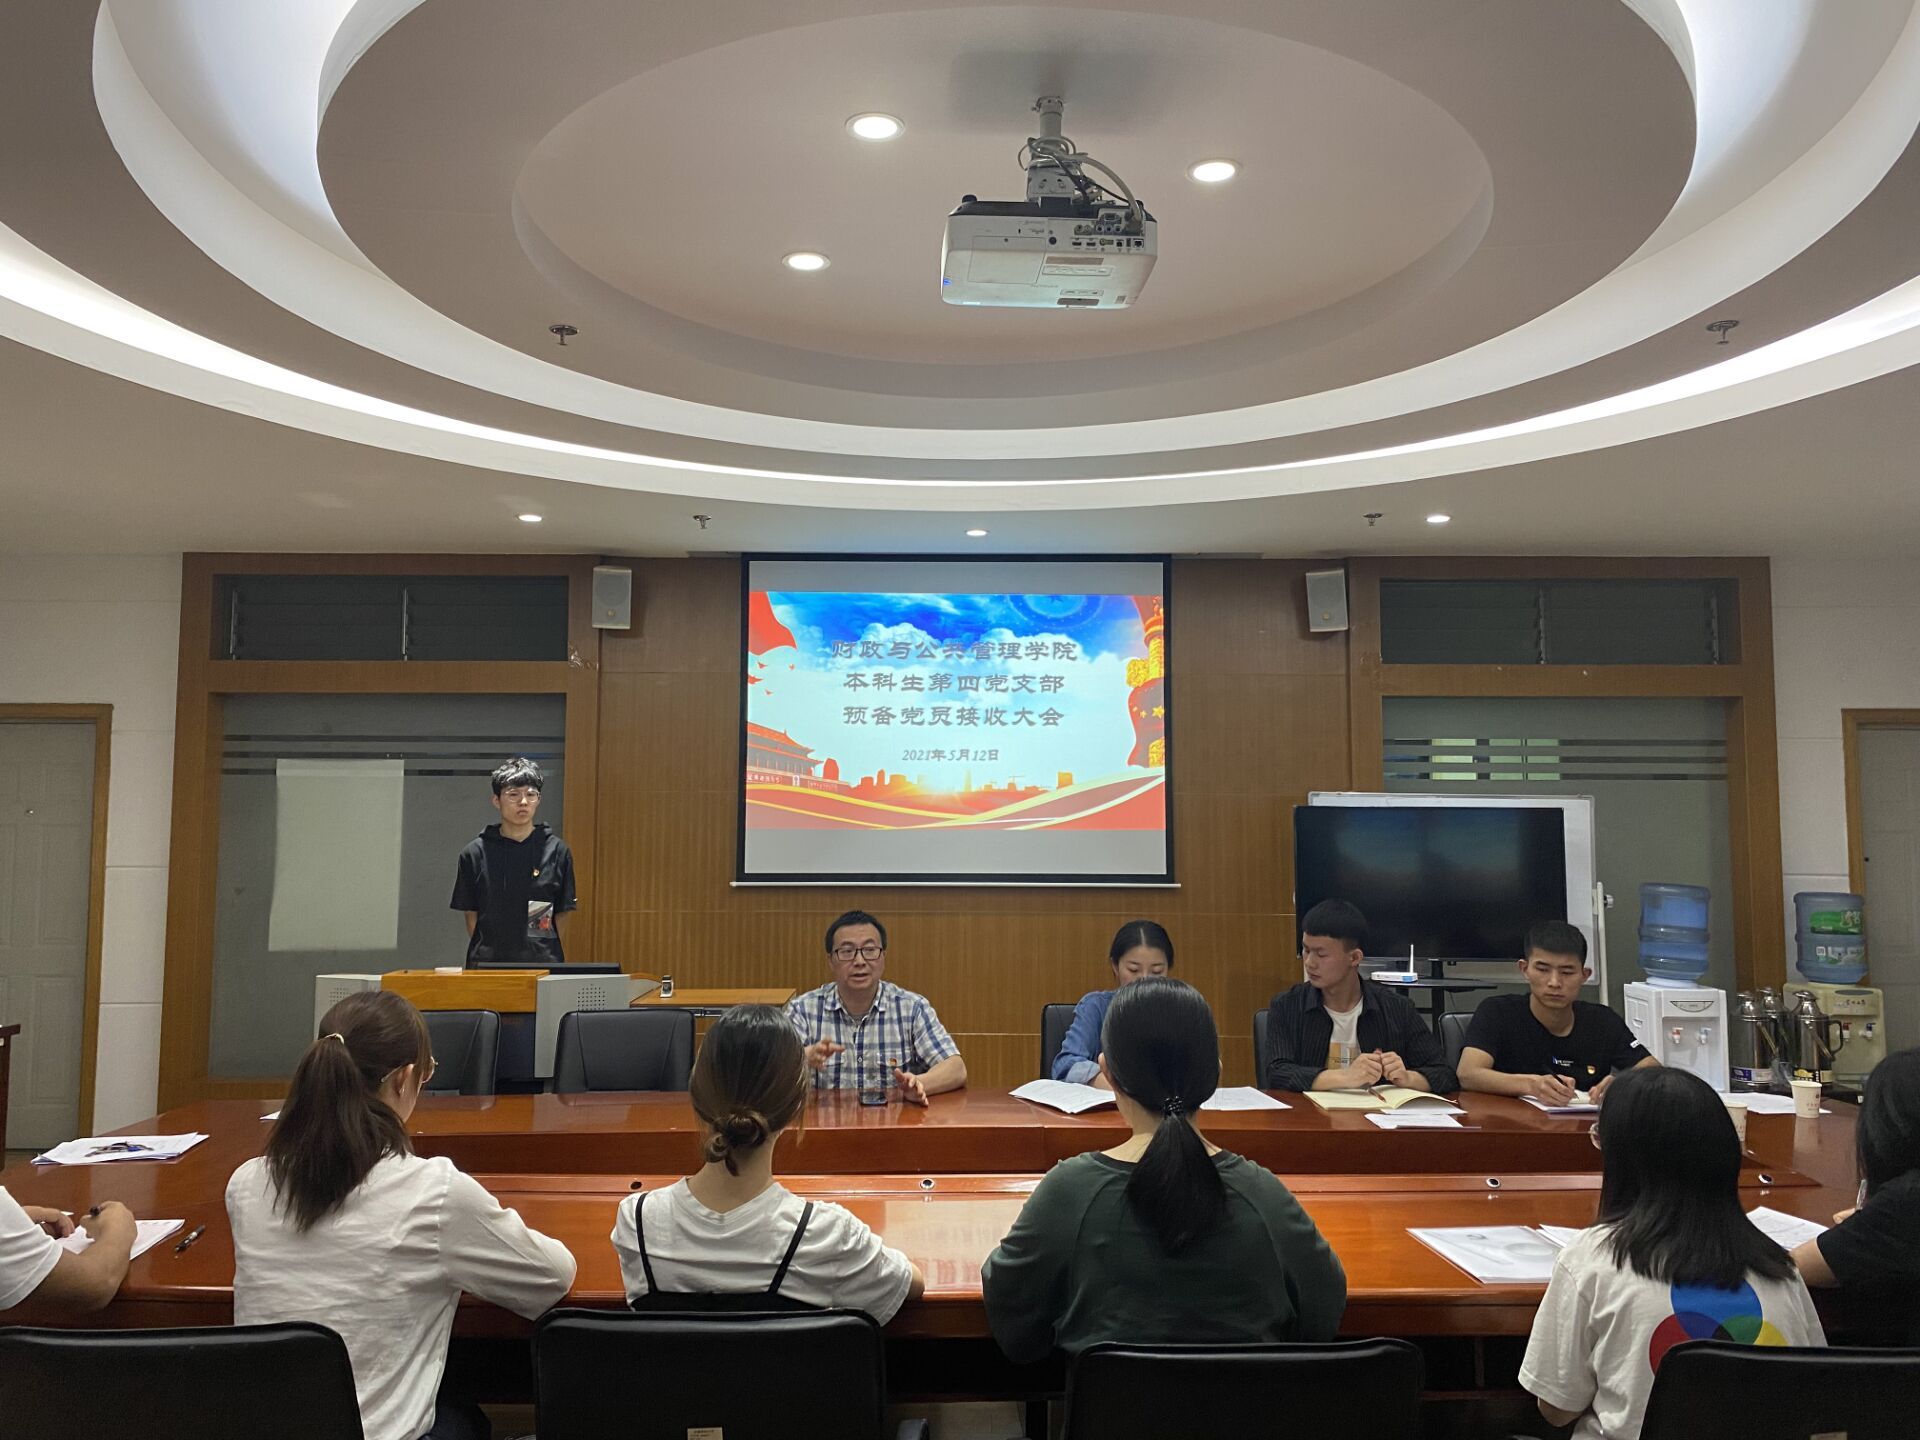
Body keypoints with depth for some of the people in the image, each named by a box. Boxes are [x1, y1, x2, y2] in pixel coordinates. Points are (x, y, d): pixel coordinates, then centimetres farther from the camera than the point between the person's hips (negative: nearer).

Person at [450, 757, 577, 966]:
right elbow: (471, 915, 7)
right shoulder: (475, 853, 4)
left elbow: (563, 913, 5)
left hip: (542, 963, 0)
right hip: (488, 963, 0)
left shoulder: (557, 850, 2)